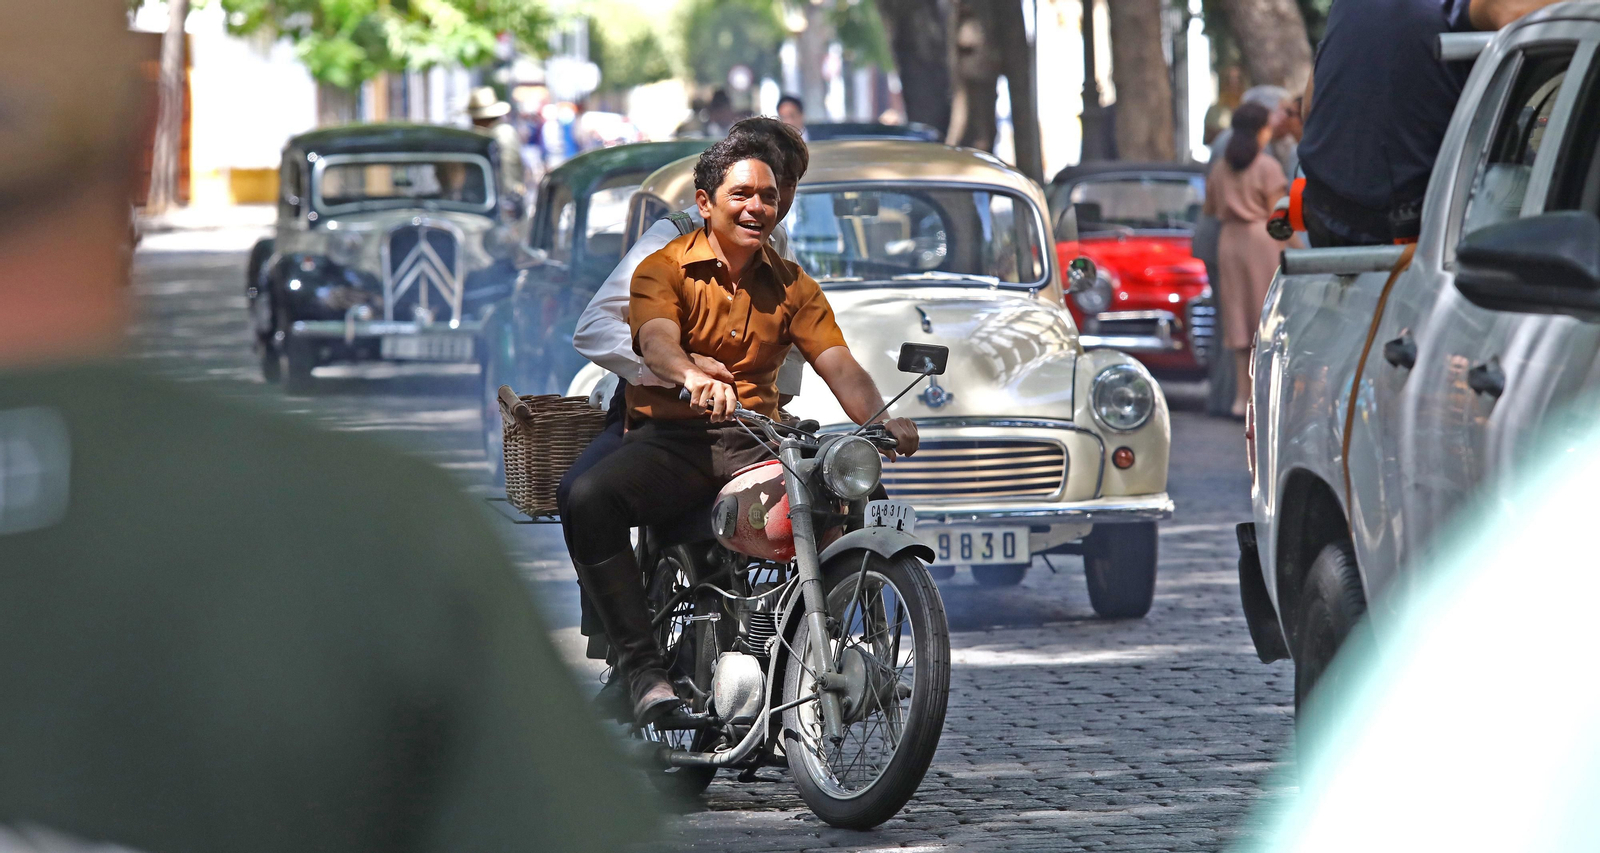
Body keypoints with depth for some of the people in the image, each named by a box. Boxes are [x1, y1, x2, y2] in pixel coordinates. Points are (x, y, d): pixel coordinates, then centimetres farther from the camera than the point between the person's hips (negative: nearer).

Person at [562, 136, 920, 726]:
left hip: (755, 442, 3)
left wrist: (881, 421, -22)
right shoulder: (664, 270, 2)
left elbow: (838, 365, 1)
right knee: (589, 499, -34)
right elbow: (657, 340, -20)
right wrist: (693, 378, -45)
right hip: (670, 438, -3)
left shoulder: (791, 285, 14)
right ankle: (643, 666, -32)